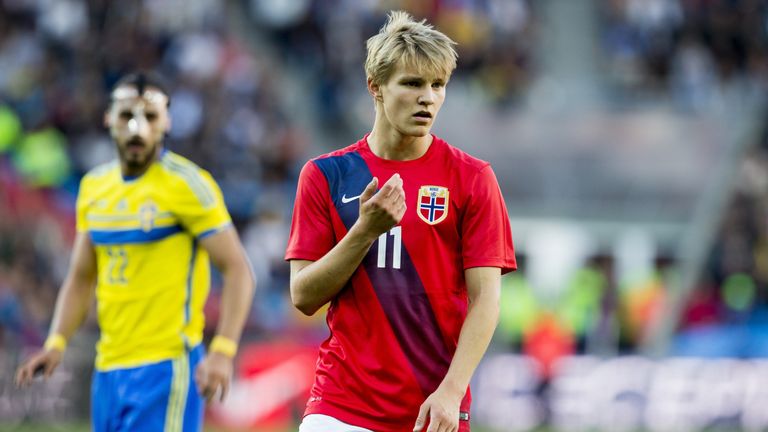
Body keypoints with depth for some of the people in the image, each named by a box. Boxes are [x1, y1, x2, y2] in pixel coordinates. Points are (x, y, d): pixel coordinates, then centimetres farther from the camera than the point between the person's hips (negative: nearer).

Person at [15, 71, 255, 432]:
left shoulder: (187, 184, -8)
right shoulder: (93, 186, 12)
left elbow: (238, 271, -10)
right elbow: (81, 278, 20)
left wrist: (222, 352, -22)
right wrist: (56, 344, 4)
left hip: (167, 367, -7)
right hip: (109, 370, 7)